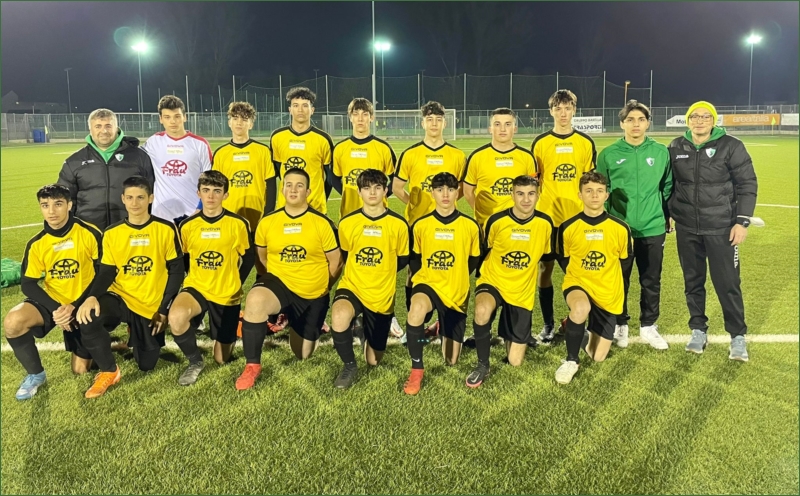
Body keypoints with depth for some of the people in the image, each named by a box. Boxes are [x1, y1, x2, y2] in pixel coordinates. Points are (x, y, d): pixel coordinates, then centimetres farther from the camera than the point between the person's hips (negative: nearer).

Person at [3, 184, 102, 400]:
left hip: (82, 304, -2)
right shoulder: (36, 244, -7)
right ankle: (36, 374, -4)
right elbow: (28, 285, -6)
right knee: (13, 322, -30)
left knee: (80, 369, 1)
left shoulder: (89, 233, -15)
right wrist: (55, 308, -23)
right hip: (52, 301, 2)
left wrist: (74, 306, -19)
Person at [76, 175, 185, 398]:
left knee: (146, 366, 3)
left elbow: (176, 271, -3)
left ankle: (141, 341, 41)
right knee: (87, 317, -32)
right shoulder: (111, 233, 1)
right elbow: (107, 272, 0)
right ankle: (109, 371, -7)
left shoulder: (166, 229, -6)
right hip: (120, 298, 1)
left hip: (152, 305, -1)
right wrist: (92, 297, -22)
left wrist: (164, 309, -9)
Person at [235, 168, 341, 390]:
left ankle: (310, 329, 49)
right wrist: (284, 274, 9)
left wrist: (320, 286, 3)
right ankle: (252, 366, -20)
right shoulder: (267, 222, -7)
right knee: (255, 300, -37)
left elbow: (336, 262, -2)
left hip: (313, 295, 0)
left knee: (303, 354, 12)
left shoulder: (322, 223, -12)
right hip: (280, 283, 0)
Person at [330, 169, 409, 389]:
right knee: (339, 316, -38)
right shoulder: (347, 223, -6)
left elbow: (402, 260, 6)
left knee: (373, 360, 10)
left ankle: (366, 332, 46)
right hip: (352, 287, 0)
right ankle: (350, 367, -11)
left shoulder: (398, 224, -8)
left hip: (383, 295, 1)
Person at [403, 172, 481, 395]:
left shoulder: (470, 226, -6)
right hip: (428, 284, -1)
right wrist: (427, 277, 0)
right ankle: (416, 369, -25)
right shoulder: (420, 225, -6)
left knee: (451, 360, 8)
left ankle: (444, 328, 44)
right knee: (417, 307, -41)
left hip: (457, 293, 1)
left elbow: (474, 260, 9)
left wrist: (456, 278, 9)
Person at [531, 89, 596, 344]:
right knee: (545, 269, 4)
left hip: (577, 218, 0)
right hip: (546, 217, 0)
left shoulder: (586, 143, 5)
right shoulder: (540, 143, 2)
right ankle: (548, 324, 16)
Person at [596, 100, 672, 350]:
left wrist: (666, 217, 10)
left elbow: (667, 188, 10)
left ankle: (648, 326, 26)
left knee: (651, 282, 10)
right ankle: (620, 325, 25)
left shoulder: (661, 152, 1)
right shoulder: (609, 154, -3)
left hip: (652, 229, 1)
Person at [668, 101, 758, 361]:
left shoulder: (731, 146, -6)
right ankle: (698, 330, 26)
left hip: (721, 227, -3)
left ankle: (737, 336, 18)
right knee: (693, 281, 11)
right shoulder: (676, 148, 3)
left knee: (728, 283, 2)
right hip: (687, 228, 3)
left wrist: (742, 221, -11)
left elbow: (747, 185, -5)